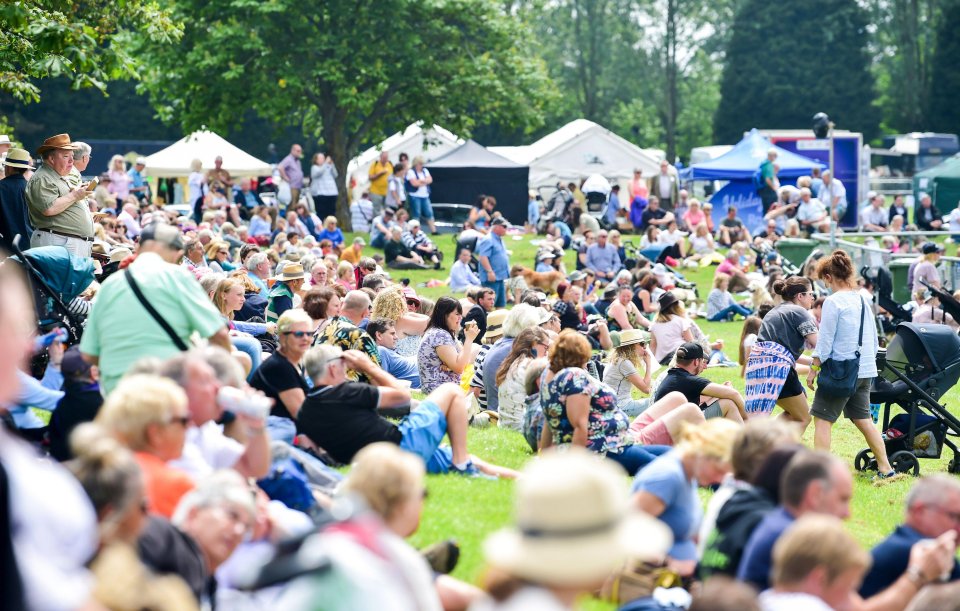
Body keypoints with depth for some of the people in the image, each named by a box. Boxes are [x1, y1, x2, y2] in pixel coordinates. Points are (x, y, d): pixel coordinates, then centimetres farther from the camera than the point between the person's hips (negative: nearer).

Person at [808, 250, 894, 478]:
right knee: (863, 419, 15)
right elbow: (874, 341, 16)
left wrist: (813, 369, -5)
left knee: (822, 419, -2)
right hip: (865, 370, 8)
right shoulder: (863, 299, 11)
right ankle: (885, 469, 15)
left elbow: (824, 341, -12)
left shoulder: (833, 301, -11)